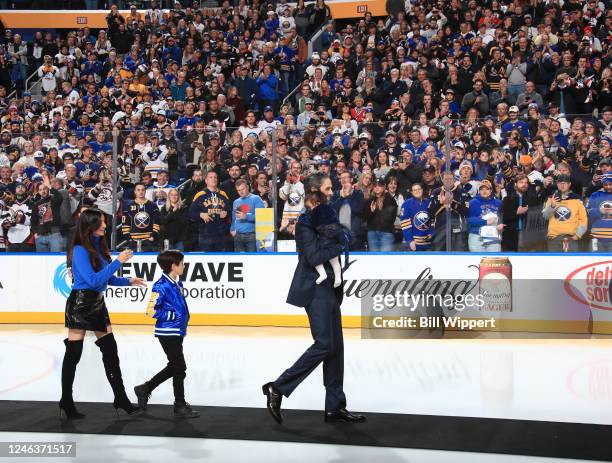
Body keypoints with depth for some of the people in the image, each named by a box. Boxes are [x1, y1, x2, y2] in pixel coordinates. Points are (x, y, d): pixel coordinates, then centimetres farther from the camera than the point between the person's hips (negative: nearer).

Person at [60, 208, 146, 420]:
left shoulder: (99, 247, 8)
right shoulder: (80, 250, -16)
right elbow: (93, 280, -23)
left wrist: (128, 281, 4)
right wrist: (118, 262, -22)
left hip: (97, 303, 8)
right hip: (80, 304, -8)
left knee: (110, 350, 7)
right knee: (73, 354, 3)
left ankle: (121, 399, 14)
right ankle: (66, 402, 15)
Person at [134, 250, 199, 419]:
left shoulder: (178, 284, 9)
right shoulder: (161, 286, -18)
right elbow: (151, 310, -19)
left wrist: (184, 317, 11)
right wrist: (173, 316, -18)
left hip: (177, 332, 9)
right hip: (167, 333, -9)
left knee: (174, 367, 18)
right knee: (180, 368, -2)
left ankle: (145, 388, 31)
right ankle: (180, 405, 9)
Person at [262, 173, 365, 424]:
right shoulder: (306, 220, -11)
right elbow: (314, 256, -20)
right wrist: (339, 245, -14)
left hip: (329, 288, 9)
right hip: (315, 288, -9)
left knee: (336, 347, 7)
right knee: (325, 344, -12)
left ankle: (335, 406, 11)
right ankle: (278, 388, -3)